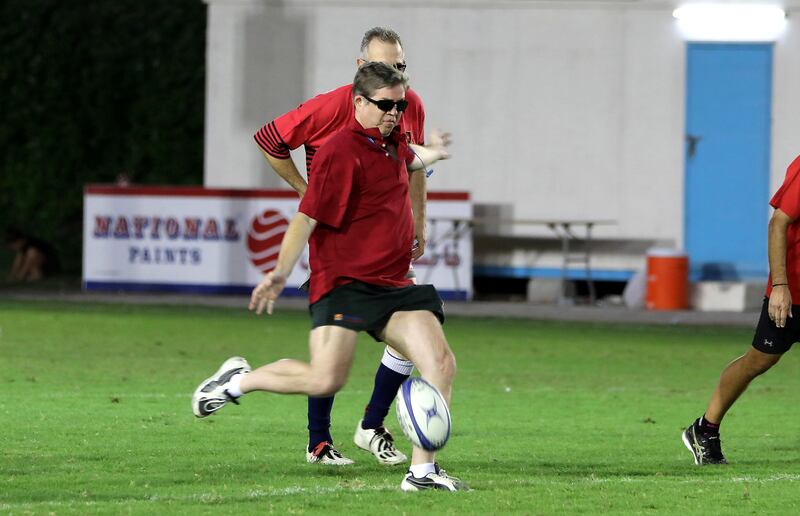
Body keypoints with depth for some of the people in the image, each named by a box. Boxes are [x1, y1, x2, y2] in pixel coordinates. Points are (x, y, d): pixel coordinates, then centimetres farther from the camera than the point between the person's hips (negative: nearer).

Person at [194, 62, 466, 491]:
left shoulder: (391, 141, 13)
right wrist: (281, 272, -20)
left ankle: (422, 470, -9)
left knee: (441, 363, -11)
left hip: (392, 286, 8)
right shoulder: (340, 152, -13)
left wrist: (431, 153, 59)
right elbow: (307, 217, -14)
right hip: (343, 282, -8)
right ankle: (238, 381, 7)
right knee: (325, 379, -20)